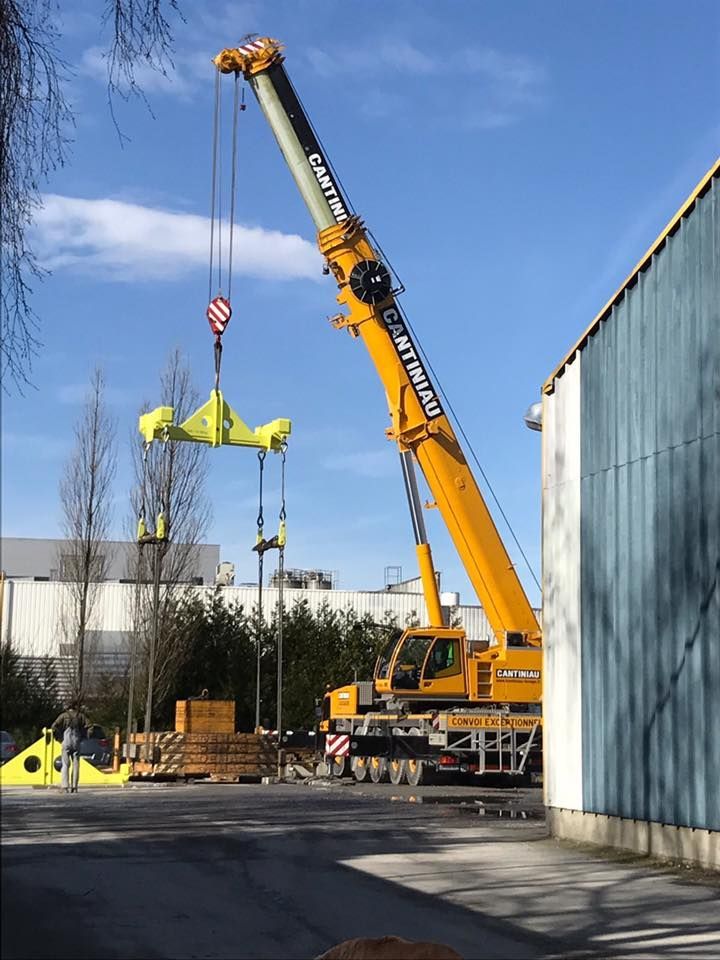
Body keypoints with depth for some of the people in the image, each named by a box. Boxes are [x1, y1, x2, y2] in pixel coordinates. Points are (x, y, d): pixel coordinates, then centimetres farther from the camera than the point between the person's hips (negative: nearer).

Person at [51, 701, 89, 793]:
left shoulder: (64, 715, 5)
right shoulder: (80, 716, 8)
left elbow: (54, 726, -6)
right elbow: (87, 726, -3)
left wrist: (59, 738, 4)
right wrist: (81, 738, 7)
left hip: (66, 742, -1)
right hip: (76, 743, 1)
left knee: (66, 765, 1)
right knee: (75, 765, 5)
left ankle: (66, 786, -9)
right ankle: (74, 787, -1)